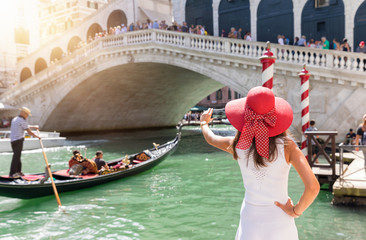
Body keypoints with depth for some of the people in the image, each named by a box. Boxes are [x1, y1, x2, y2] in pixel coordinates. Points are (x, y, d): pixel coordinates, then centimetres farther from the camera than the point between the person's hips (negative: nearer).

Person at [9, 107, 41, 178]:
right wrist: (37, 136, 3)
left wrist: (34, 127, 32)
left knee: (17, 156, 15)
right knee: (16, 156, -7)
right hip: (18, 140, -9)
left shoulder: (14, 119, 17)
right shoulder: (22, 121, -12)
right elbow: (29, 132, -10)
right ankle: (12, 173, -5)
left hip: (13, 140, 9)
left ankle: (18, 171, 21)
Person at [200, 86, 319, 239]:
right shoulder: (286, 146, -15)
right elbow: (313, 187, -23)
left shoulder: (238, 146, -8)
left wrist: (204, 122, 35)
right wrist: (296, 210, -6)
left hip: (249, 222, 2)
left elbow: (210, 138, 14)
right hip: (280, 223, -1)